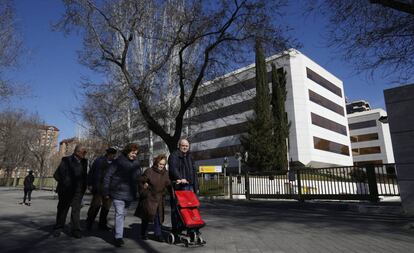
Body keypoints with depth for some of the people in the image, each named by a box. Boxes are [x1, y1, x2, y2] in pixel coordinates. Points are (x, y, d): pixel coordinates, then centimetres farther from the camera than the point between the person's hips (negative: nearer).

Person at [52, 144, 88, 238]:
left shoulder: (84, 162, 6)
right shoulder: (66, 160, -7)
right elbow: (56, 174, -6)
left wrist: (83, 187, 3)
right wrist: (65, 183, -9)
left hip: (78, 192, 2)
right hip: (66, 191, -2)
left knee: (76, 210, -1)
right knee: (62, 210, 11)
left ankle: (76, 230, 4)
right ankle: (58, 229, 27)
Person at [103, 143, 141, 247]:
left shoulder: (136, 163, 8)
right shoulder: (118, 161, -7)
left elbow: (138, 178, 14)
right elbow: (107, 176, -6)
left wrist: (136, 192, 9)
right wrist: (106, 192, -7)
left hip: (130, 194, 5)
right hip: (118, 193, -5)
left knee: (122, 214, 16)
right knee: (119, 214, -8)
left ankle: (118, 234, 31)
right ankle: (118, 237, -3)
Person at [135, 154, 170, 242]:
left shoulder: (165, 173, 5)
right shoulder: (149, 171, -11)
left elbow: (168, 184, 11)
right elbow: (141, 182, -5)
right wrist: (143, 193, -8)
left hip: (159, 198, 4)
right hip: (149, 198, -4)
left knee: (158, 217, 5)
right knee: (146, 216, 6)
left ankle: (158, 234, 13)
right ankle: (143, 234, 24)